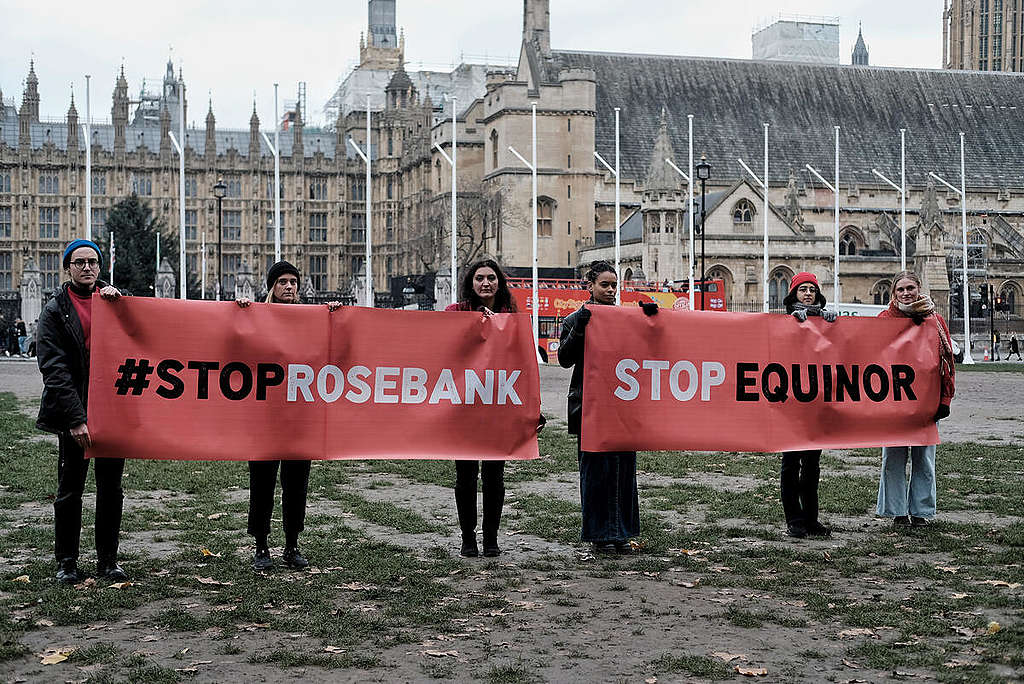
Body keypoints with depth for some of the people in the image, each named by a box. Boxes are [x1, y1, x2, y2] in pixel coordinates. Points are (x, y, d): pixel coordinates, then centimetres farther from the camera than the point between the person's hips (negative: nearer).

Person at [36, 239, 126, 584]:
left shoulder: (113, 300, 10)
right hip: (74, 415, -3)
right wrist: (75, 418, -17)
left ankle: (108, 560, 17)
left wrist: (118, 301, -12)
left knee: (111, 489, 8)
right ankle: (66, 562, 16)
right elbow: (54, 369, -8)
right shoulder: (54, 311, 1)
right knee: (70, 490, 5)